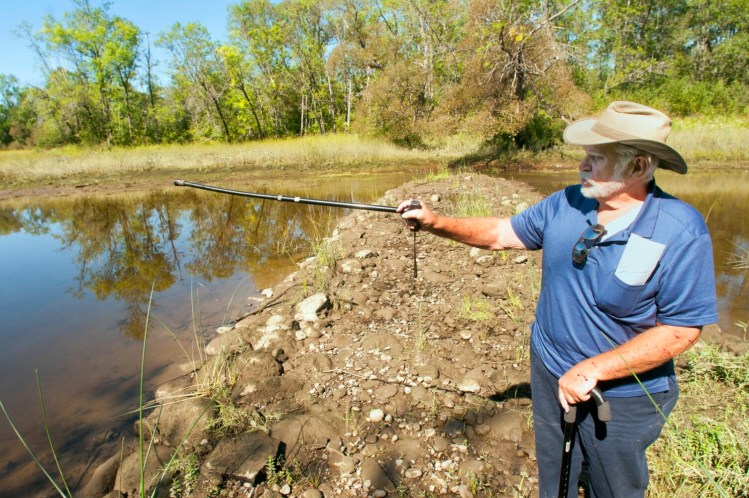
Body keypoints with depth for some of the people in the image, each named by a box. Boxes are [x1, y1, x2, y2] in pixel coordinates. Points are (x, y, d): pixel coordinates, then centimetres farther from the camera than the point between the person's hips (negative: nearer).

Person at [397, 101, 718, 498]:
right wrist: (435, 223, -12)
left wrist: (593, 369, -25)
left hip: (622, 395, -3)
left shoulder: (680, 231, -23)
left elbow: (682, 329, -21)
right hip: (550, 374, 4)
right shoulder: (566, 203, -9)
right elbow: (502, 233, -1)